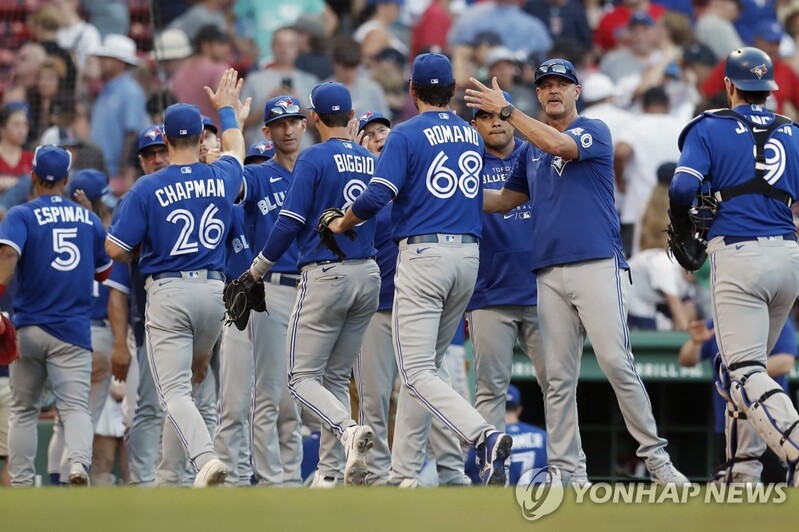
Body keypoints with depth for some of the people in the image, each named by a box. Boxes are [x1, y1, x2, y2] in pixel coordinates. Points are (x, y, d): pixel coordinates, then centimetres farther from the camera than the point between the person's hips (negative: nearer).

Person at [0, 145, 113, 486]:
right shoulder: (89, 219, 10)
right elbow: (105, 272, 20)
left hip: (29, 327, -1)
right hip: (74, 330, 1)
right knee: (75, 404, -6)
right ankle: (79, 461, -33)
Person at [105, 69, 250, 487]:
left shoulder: (148, 188, -8)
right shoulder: (221, 178, 3)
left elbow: (115, 249, -9)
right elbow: (234, 150, 29)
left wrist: (141, 253, 15)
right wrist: (228, 110, 48)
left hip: (167, 292, -4)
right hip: (214, 288, 4)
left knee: (174, 390, -8)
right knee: (195, 376, 24)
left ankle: (205, 457, -29)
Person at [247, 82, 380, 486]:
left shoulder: (314, 159, -8)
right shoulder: (372, 161, 9)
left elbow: (289, 224, -12)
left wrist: (257, 269, -1)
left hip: (325, 274, -6)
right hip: (368, 275, 6)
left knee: (303, 378, -2)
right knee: (336, 377, 14)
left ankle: (348, 429, -29)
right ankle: (329, 472, 8)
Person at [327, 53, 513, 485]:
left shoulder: (407, 135, -5)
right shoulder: (474, 137, 13)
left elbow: (376, 197, -14)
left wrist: (341, 224, 4)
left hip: (423, 254, -6)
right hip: (469, 255, 7)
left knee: (417, 371, -9)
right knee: (429, 364, 16)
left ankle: (485, 436, -28)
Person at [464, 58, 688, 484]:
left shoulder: (594, 132, 2)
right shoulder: (532, 150, 21)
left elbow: (560, 145, -18)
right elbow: (506, 199, 29)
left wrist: (505, 110, -19)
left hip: (598, 264, -6)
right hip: (550, 273, 6)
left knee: (617, 364, -13)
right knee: (558, 378, 2)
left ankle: (654, 457, -8)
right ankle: (562, 471, 2)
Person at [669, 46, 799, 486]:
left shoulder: (710, 128, 4)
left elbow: (682, 189, -8)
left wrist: (682, 229, 10)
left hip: (737, 254, -5)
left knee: (743, 372, -11)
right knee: (742, 365, 22)